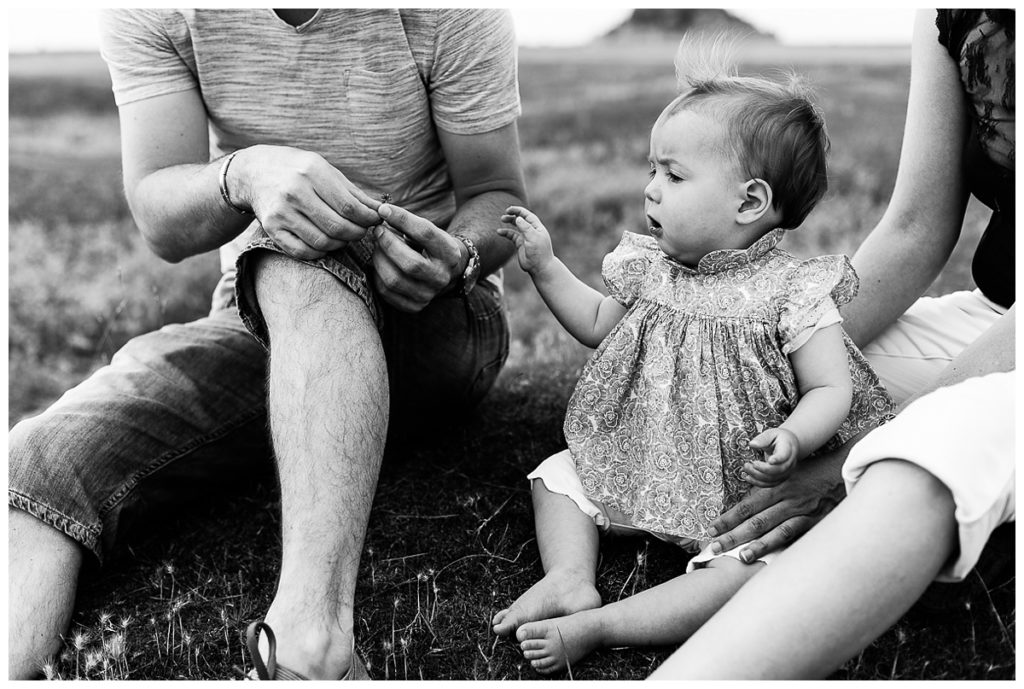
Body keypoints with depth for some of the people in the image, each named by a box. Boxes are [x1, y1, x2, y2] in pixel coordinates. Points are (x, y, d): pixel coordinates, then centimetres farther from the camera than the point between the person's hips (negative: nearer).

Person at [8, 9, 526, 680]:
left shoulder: (454, 15, -13)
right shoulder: (147, 17, -7)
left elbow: (498, 199, -7)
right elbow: (160, 222, -13)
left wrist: (457, 257, -30)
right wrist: (242, 174, -35)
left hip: (444, 321, -2)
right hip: (261, 327, 3)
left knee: (302, 265, -38)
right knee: (37, 463, -24)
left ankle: (313, 628, -45)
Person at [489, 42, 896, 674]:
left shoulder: (791, 291, -17)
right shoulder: (651, 270, 1)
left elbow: (831, 390, -16)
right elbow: (598, 326, 17)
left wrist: (792, 440, -37)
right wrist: (545, 267, 8)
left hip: (743, 494, -6)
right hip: (641, 470, 6)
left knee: (753, 569, -30)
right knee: (558, 472, 0)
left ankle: (594, 627, -29)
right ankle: (571, 577, -14)